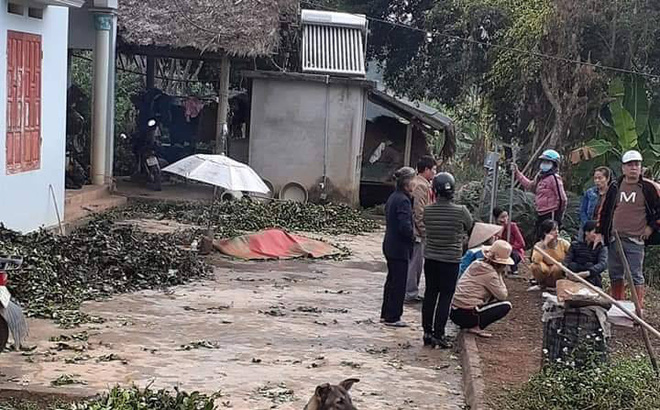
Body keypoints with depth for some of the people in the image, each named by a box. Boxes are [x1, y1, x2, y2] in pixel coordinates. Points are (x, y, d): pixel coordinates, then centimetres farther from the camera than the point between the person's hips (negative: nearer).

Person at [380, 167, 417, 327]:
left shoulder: (393, 197, 10)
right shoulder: (403, 200, -20)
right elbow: (405, 226, -26)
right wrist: (412, 237, -9)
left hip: (390, 246, 10)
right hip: (400, 248, -10)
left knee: (391, 280, 18)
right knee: (399, 283, 0)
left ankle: (386, 314, 26)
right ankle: (393, 317, 5)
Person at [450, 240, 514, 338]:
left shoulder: (476, 265, 13)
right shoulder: (490, 273, -13)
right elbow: (503, 295, -5)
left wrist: (498, 275, 10)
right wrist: (499, 275, 2)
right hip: (466, 314, -9)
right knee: (506, 306, -2)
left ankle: (473, 325, 10)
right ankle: (476, 327, -8)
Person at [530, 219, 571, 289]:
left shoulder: (563, 243, -9)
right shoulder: (539, 245, -11)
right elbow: (535, 260, -30)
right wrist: (545, 243, -31)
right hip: (545, 274, 0)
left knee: (557, 268, -33)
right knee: (535, 266, -28)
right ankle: (542, 283, -1)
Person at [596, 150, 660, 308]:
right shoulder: (615, 187, 8)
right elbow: (604, 211, 15)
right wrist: (600, 233, 12)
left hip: (635, 240, -4)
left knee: (636, 276, -4)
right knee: (615, 275, 12)